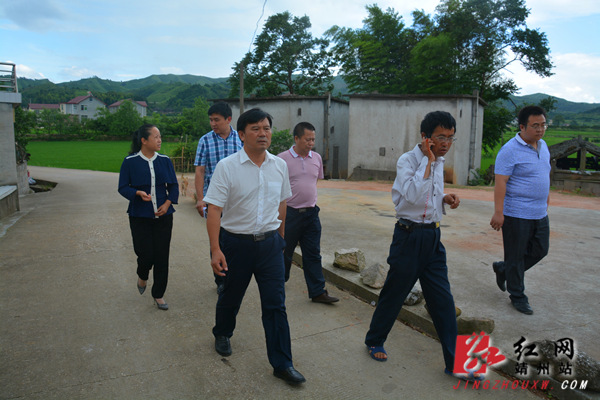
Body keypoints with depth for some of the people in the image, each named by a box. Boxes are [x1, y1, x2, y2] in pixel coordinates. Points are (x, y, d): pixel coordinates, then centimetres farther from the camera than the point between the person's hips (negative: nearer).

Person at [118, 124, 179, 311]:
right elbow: (123, 187, -2)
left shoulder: (165, 160, 4)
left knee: (162, 255, 3)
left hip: (163, 215, 3)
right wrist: (138, 193, -21)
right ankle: (142, 276, 34)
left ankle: (158, 295, 19)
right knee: (146, 254, -4)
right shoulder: (130, 161, -4)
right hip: (140, 216, -2)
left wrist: (167, 203, -8)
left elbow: (173, 186, 8)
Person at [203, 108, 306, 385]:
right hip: (236, 243, -2)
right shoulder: (227, 167, -12)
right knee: (231, 297, 18)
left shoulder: (280, 165, 1)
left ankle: (282, 364, 15)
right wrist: (215, 250, -21)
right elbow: (214, 211, -14)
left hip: (270, 243, 3)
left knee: (275, 304, 3)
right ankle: (222, 334, 48)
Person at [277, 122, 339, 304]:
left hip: (311, 212, 4)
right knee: (284, 253, 9)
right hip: (290, 213, -4)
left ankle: (318, 292, 14)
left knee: (313, 254, 7)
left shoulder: (317, 158, 7)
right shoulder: (282, 159, -8)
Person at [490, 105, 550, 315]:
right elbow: (500, 182, -20)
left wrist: (546, 196, 24)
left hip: (540, 213, 8)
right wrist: (498, 213, -24)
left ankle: (503, 269, 35)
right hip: (517, 214, -8)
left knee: (540, 251, 16)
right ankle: (517, 297, 21)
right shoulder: (510, 150, -15)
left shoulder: (543, 146, 11)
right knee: (516, 257, 4)